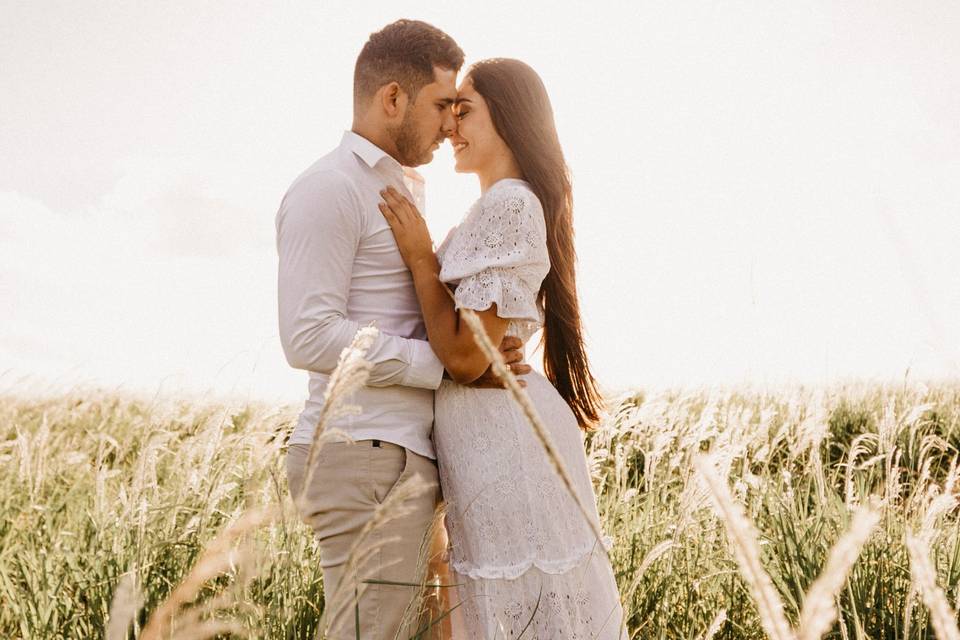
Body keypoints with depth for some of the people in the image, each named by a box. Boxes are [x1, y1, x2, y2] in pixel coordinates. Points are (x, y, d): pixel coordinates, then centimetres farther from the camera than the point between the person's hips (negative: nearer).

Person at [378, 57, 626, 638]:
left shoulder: (506, 204, -16)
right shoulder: (515, 203, 16)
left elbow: (467, 357, -18)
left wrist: (420, 257, -12)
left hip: (501, 437, -10)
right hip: (496, 433, 10)